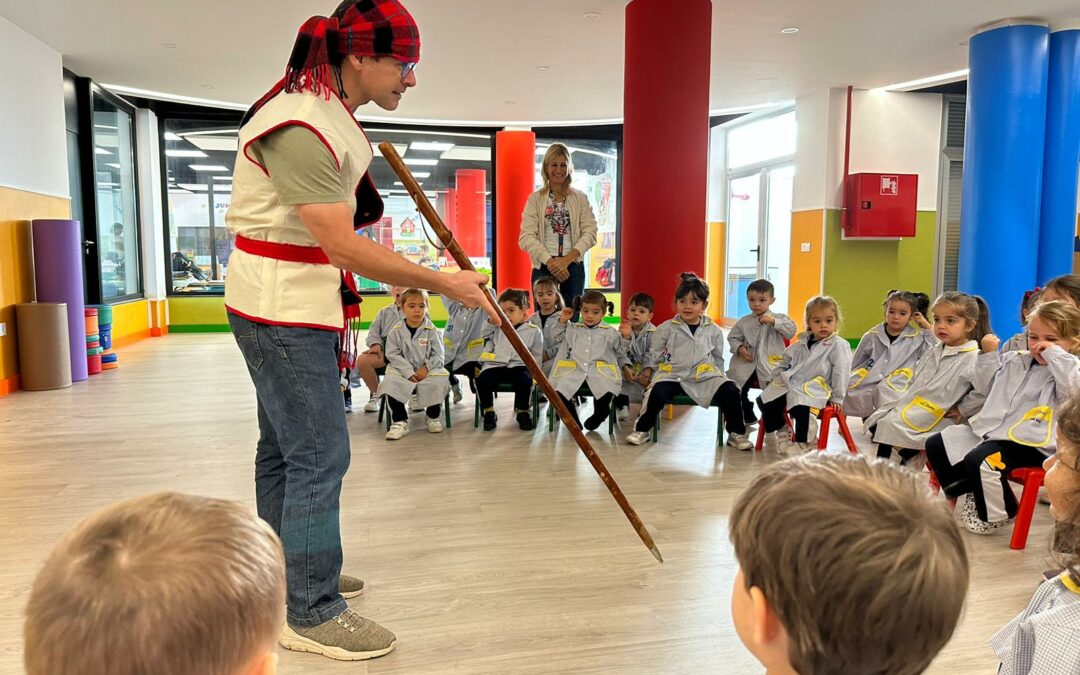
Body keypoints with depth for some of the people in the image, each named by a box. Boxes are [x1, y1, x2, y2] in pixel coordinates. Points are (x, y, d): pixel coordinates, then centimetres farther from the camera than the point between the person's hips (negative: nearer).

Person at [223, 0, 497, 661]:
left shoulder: (336, 112, 9)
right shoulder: (300, 127, -24)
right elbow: (343, 247, -28)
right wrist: (445, 282, -23)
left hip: (299, 307, 10)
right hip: (283, 310, -10)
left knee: (284, 445, 19)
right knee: (320, 455, -6)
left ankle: (286, 575, 36)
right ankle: (310, 614, 9)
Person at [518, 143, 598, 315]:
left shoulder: (580, 199, 9)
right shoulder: (535, 199, 5)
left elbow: (590, 233, 0)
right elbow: (526, 237, -5)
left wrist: (567, 259, -13)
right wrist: (550, 261, -16)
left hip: (573, 268, 1)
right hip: (543, 268, -1)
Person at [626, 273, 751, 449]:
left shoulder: (714, 330, 8)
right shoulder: (666, 328, 4)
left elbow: (718, 358, 18)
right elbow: (654, 354, 12)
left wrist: (719, 377, 14)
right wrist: (649, 369, 2)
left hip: (705, 375, 1)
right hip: (673, 374, -1)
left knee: (730, 391, -20)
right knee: (657, 392, -30)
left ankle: (736, 433, 1)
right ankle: (642, 429, -8)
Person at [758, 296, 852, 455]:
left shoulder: (839, 345, -4)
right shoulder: (803, 342, 16)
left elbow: (841, 372, -7)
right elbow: (786, 359, 27)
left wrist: (837, 398, -8)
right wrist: (775, 377, 18)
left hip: (814, 389, -7)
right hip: (789, 383, 7)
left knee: (800, 406, -35)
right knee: (764, 400, -7)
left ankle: (802, 442, -13)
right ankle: (782, 429, 17)